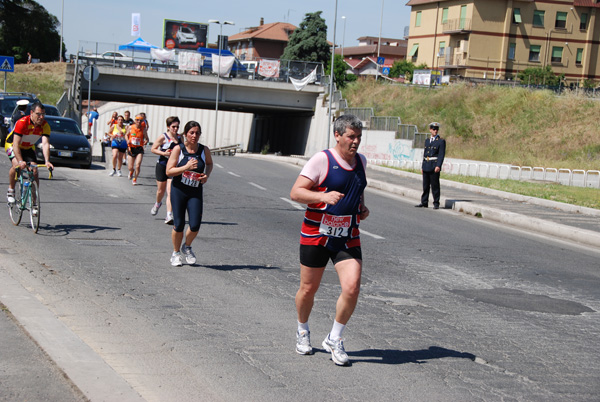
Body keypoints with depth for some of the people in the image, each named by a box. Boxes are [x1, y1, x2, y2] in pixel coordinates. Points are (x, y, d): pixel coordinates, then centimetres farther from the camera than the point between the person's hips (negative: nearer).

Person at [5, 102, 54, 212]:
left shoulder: (45, 126, -22)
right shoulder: (22, 123, -34)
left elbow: (45, 144, -31)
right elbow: (16, 144, -38)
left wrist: (47, 161, -47)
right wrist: (20, 161, -51)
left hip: (29, 147, 4)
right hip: (12, 144, -4)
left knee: (34, 171, -12)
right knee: (16, 165, -32)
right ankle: (11, 190, -7)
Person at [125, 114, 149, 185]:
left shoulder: (143, 130, -5)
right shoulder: (130, 127, -2)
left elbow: (147, 139, 4)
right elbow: (126, 135, 14)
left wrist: (146, 141, -20)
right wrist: (127, 140, -7)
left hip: (139, 149, -1)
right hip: (131, 148, 1)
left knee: (137, 166, -15)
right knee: (130, 167, 4)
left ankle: (135, 179, 8)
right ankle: (131, 172, 43)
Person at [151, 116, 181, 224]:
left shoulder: (180, 137, 6)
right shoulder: (163, 137, -7)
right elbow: (153, 149, -5)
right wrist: (164, 153, -19)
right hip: (162, 165, -2)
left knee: (170, 191, -10)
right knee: (161, 190, 12)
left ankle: (169, 216, -14)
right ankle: (158, 203, 46)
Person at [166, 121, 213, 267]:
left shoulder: (204, 150, -1)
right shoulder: (178, 149, -8)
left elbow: (209, 163, 21)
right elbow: (169, 171, -10)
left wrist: (207, 175, 1)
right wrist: (186, 167, -22)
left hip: (196, 193, 2)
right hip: (178, 190, -2)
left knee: (195, 225, -9)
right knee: (178, 225, 0)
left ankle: (187, 247, 23)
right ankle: (176, 253, 25)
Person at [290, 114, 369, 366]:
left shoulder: (361, 161, 8)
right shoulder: (322, 160, -11)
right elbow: (295, 193, -14)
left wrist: (362, 208, 9)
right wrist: (324, 196, -28)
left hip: (348, 238, 4)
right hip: (316, 235, -4)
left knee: (352, 288, -12)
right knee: (308, 289, 8)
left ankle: (334, 340, 7)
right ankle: (302, 331, 37)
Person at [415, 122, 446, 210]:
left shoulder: (441, 141, -3)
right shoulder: (427, 141, 16)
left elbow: (441, 154, -10)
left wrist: (438, 166, -20)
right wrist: (422, 166, 16)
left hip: (434, 167, -6)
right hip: (426, 166, 6)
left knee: (435, 186, -3)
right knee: (425, 185, 9)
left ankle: (436, 203, 3)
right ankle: (424, 203, 16)